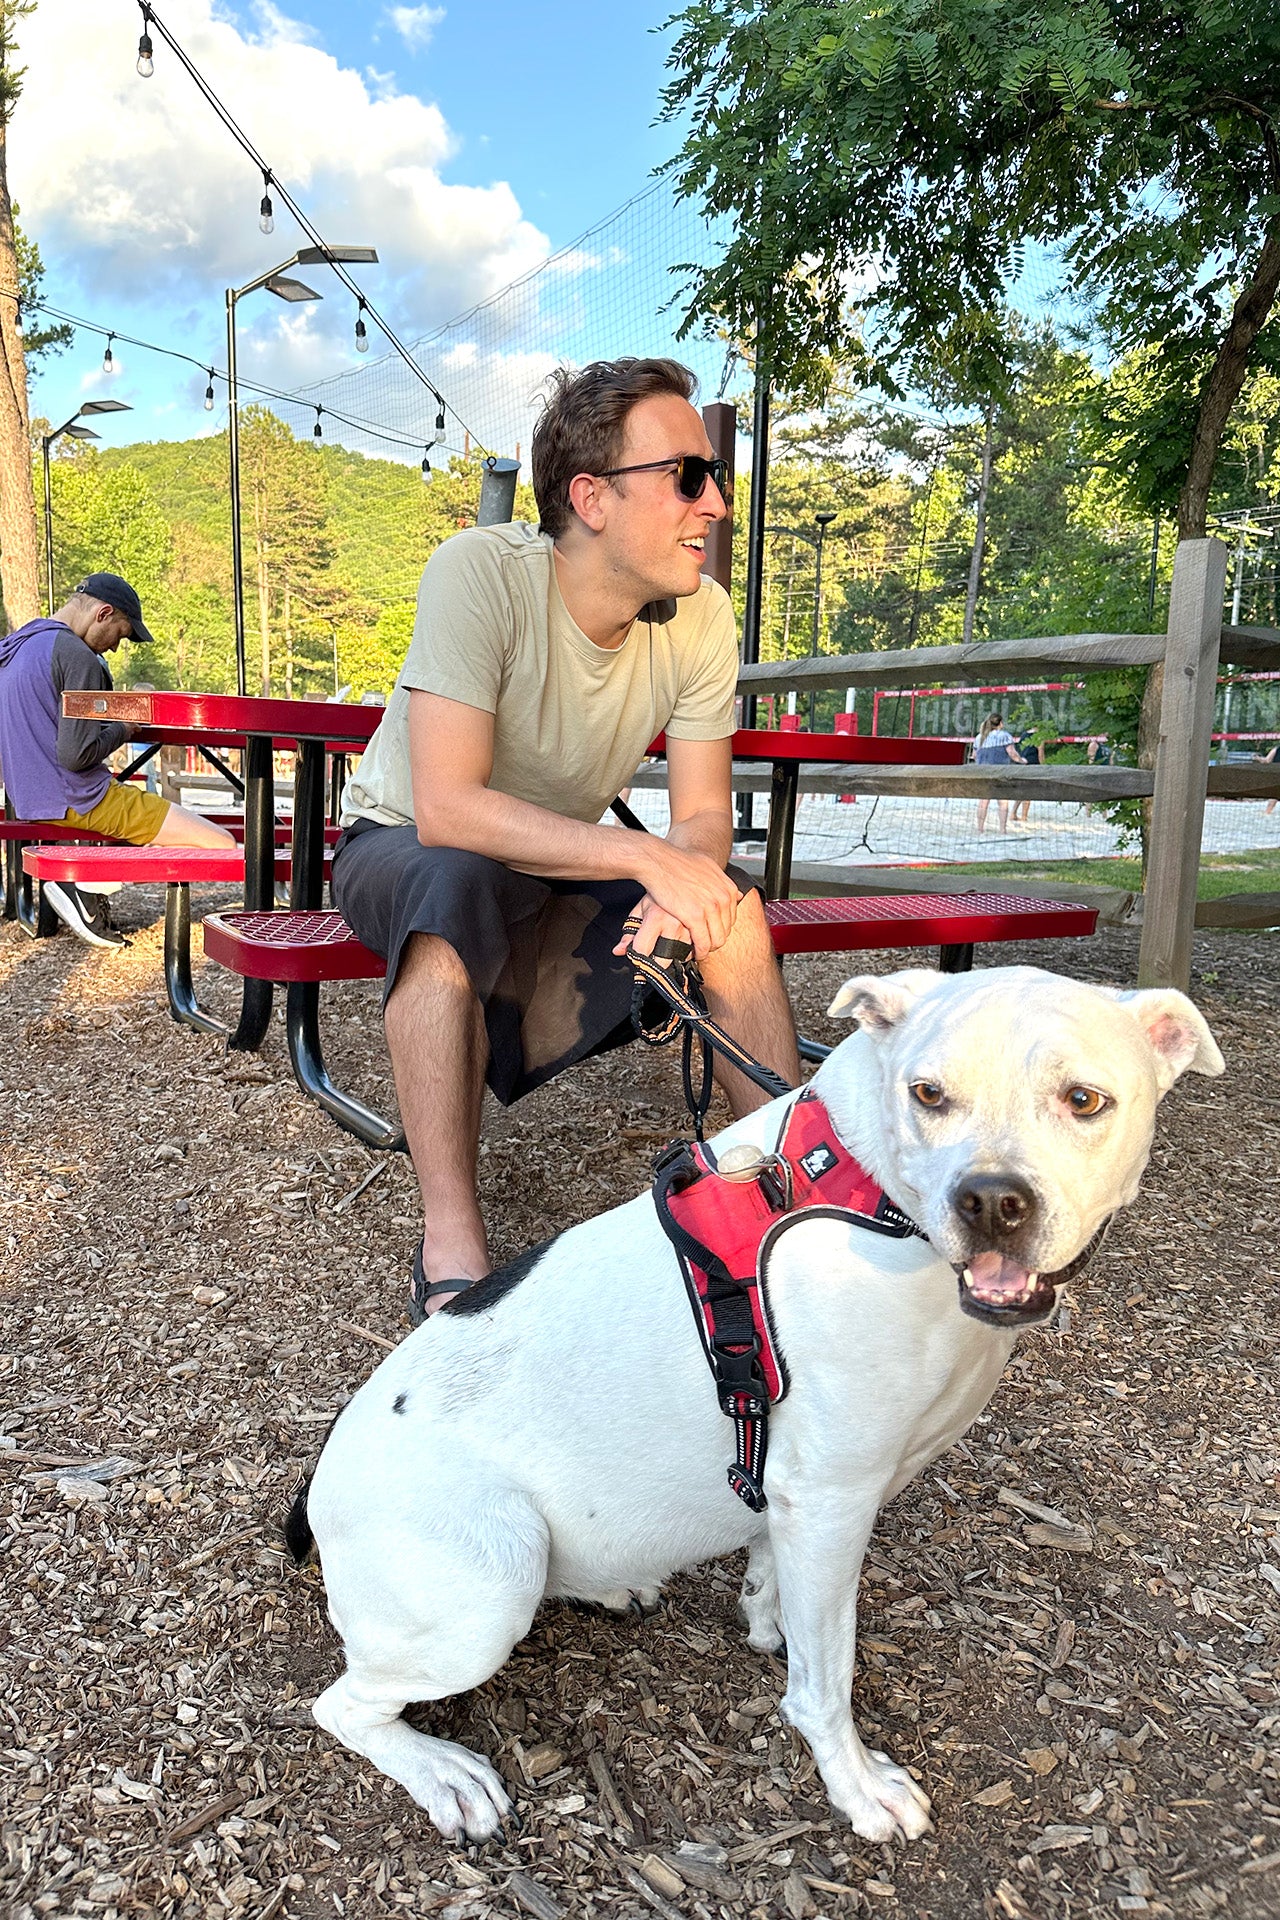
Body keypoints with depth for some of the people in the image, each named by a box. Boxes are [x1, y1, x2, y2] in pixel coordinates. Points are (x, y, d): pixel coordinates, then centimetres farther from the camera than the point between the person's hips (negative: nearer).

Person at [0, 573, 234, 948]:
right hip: (78, 801, -10)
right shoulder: (79, 658, -16)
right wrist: (124, 730, -4)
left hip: (30, 800, 10)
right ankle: (86, 883, -9)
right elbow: (76, 755, -22)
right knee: (222, 844, -14)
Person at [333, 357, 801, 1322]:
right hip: (403, 846, -4)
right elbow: (446, 809, -37)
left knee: (731, 906, -21)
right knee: (455, 889, -38)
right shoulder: (479, 572, -29)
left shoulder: (700, 613, -16)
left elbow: (704, 816, -13)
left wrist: (683, 887, -36)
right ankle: (451, 1247, -31)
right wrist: (643, 855, -40)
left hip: (563, 861, 4)